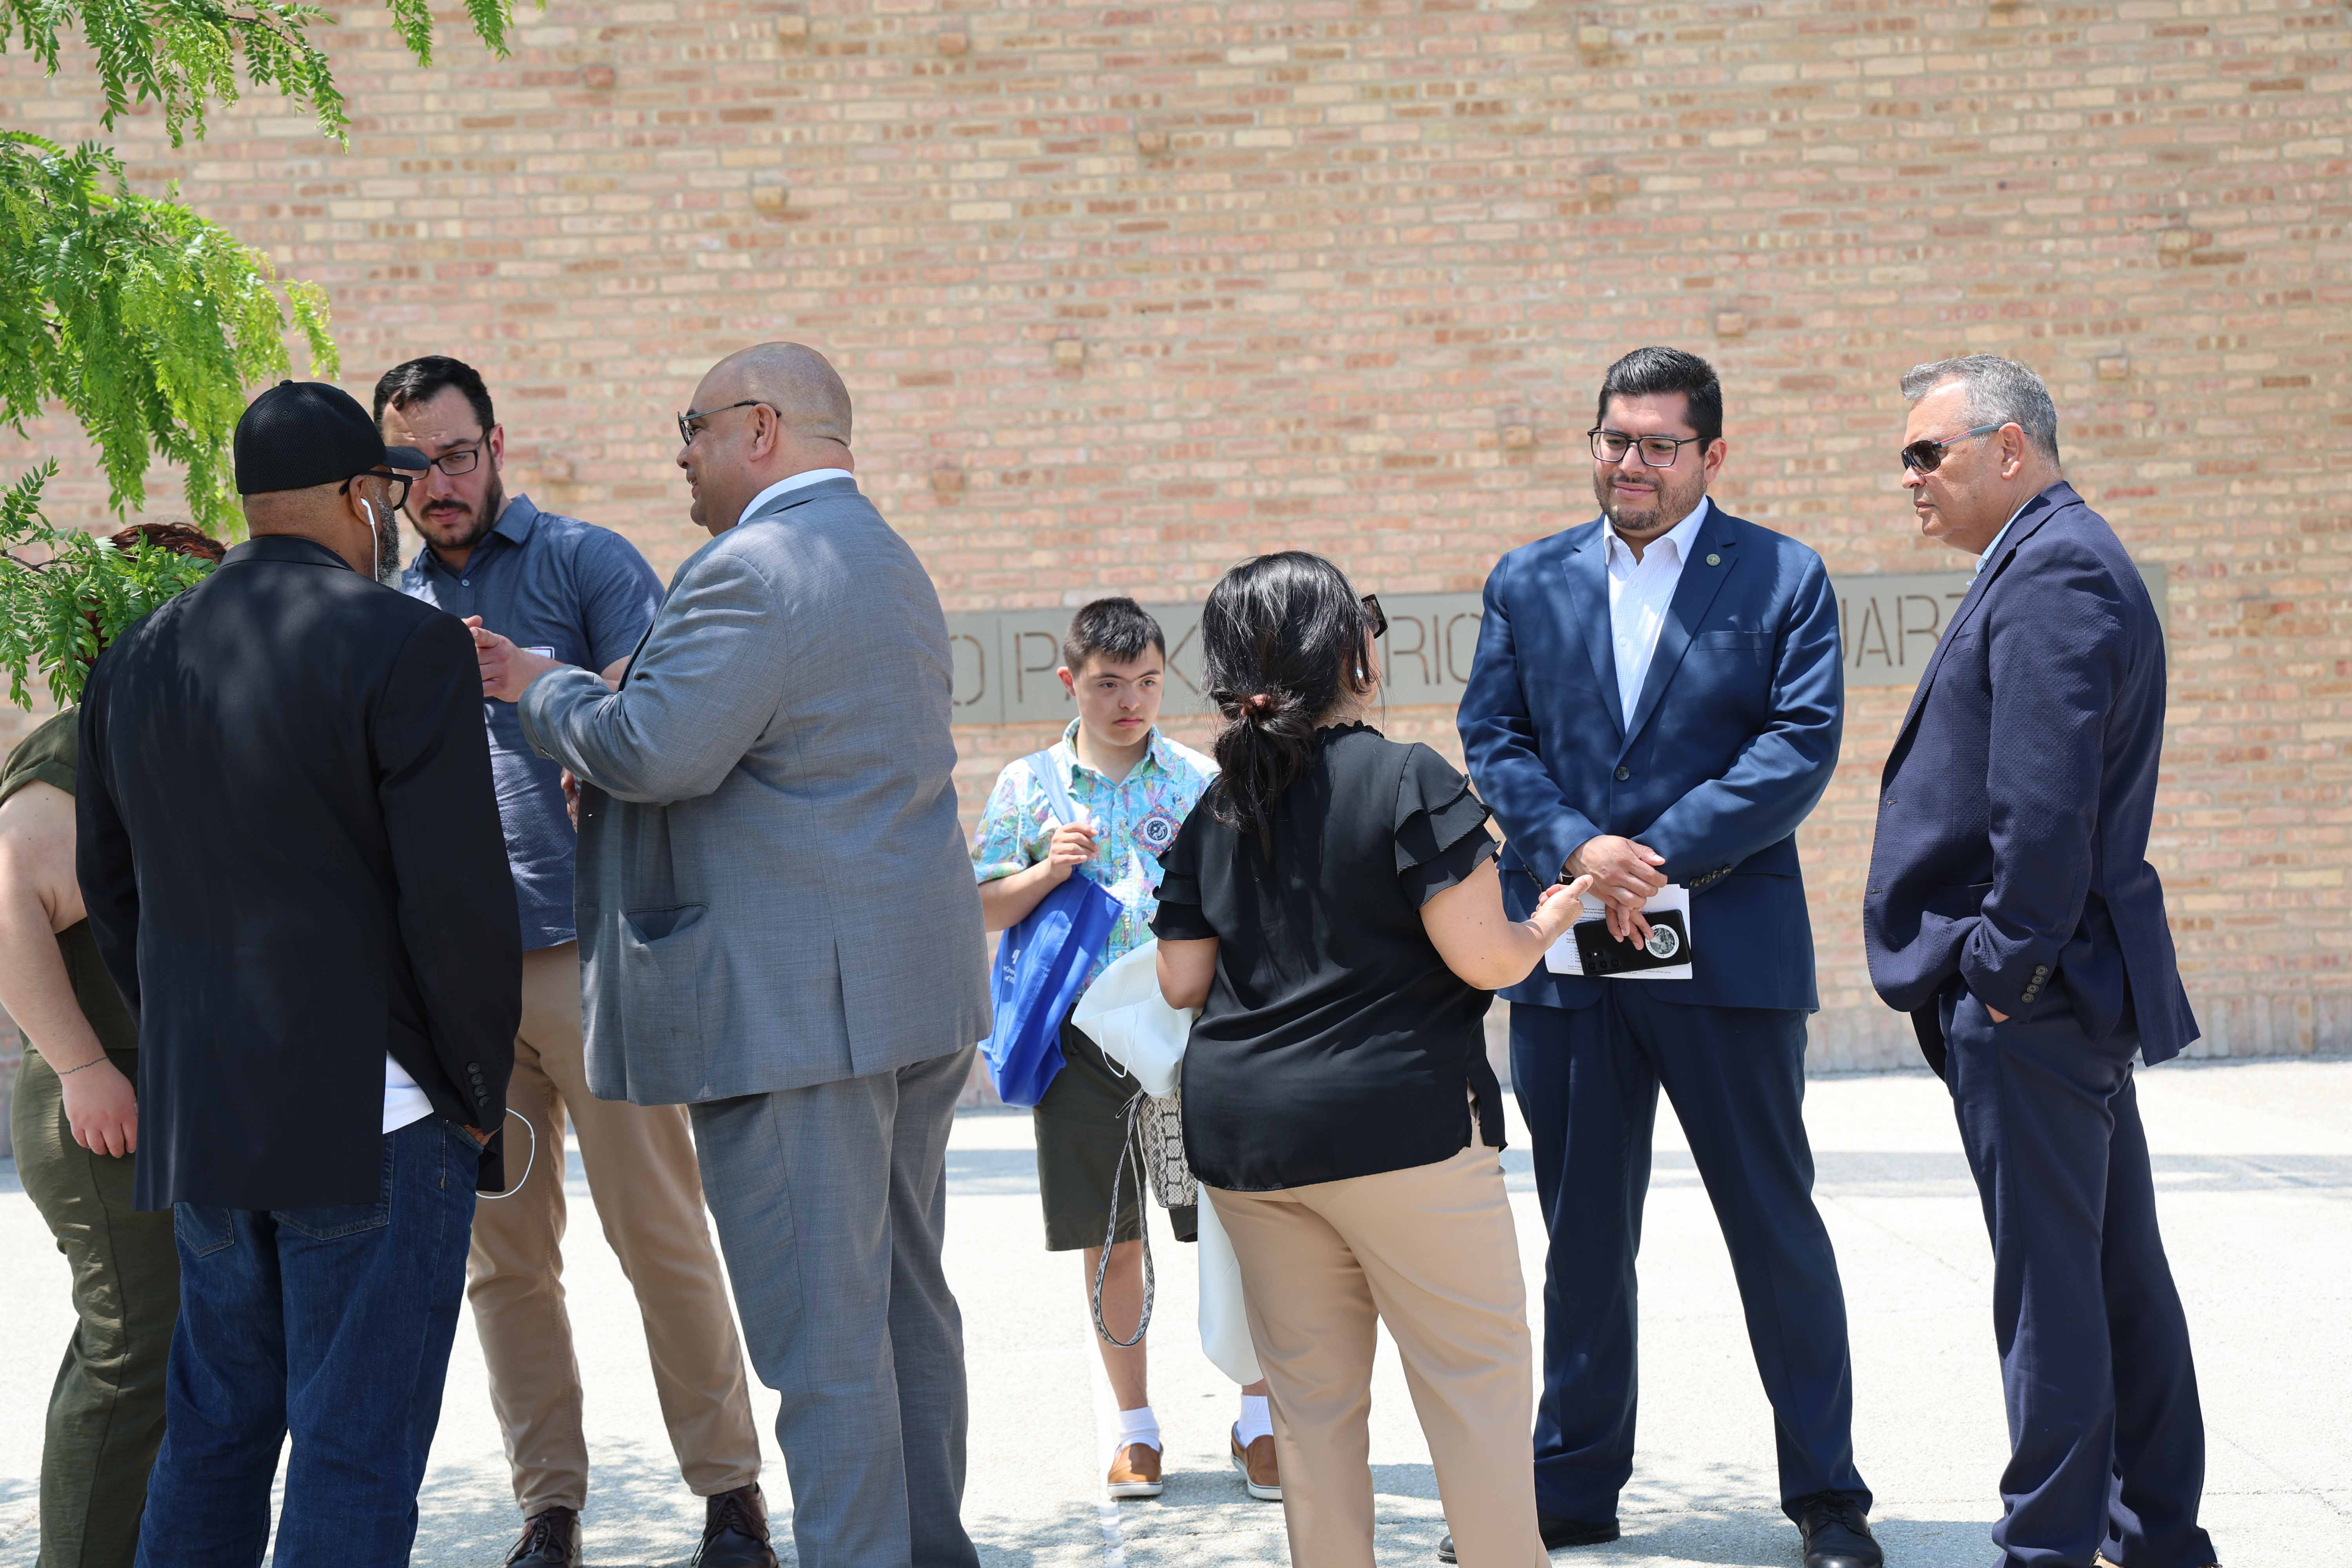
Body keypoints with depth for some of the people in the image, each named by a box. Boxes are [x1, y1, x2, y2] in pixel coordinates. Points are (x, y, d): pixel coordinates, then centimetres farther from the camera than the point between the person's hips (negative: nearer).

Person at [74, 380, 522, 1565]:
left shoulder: (135, 662, 10)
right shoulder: (406, 646, -12)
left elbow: (112, 889, 16)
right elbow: (457, 898, -15)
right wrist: (481, 1093, -4)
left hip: (200, 1115, 7)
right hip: (375, 1116, -7)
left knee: (213, 1433, 17)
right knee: (356, 1455, -1)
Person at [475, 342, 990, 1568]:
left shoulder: (753, 569, -16)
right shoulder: (886, 560, 19)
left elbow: (658, 751, -24)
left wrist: (542, 690, -6)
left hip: (798, 1005, -10)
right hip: (920, 996, 10)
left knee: (820, 1329, -5)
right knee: (907, 1295, 17)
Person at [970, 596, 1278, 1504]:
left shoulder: (1201, 781, 4)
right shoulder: (1026, 788, 5)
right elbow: (982, 910, 7)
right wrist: (1046, 872, -10)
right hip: (1083, 1040, 1)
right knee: (1110, 1239, 8)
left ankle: (1259, 1418, 11)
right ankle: (1134, 1425, 21)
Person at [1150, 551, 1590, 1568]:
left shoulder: (1213, 812, 9)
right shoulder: (1407, 780, -9)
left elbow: (1183, 983, 10)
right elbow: (1482, 957, -13)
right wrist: (1553, 920, 7)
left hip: (1240, 1130, 6)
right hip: (1397, 1122, -6)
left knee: (1312, 1392, 11)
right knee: (1476, 1377, 4)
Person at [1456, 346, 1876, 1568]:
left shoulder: (1782, 579, 1)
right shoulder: (1528, 583, 12)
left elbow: (1803, 743, -8)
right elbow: (1491, 736, 5)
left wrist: (1662, 856, -16)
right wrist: (1574, 848, -12)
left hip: (1729, 950, -3)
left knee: (1775, 1225, 4)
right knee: (1581, 1235, 11)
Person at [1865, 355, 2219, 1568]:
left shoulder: (2050, 570, -15)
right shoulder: (2060, 560, 19)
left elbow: (2047, 797, -23)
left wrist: (2005, 968, -19)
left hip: (2028, 991, -11)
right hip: (2067, 979, 11)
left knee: (2049, 1278, -5)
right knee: (2119, 1272, 15)